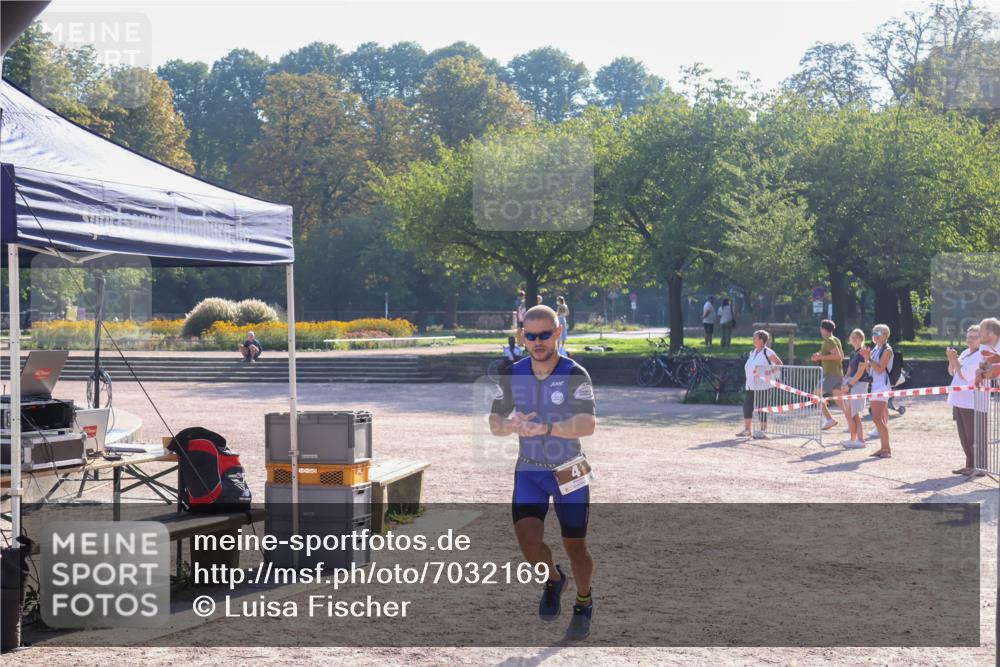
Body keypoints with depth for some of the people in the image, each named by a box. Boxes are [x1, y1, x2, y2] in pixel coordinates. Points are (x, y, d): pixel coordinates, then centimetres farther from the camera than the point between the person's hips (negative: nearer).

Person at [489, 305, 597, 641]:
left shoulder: (575, 375, -16)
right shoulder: (513, 375, -3)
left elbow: (588, 424, -29)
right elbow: (494, 422, 2)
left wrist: (545, 428, -44)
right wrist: (510, 425, -23)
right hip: (529, 471, 3)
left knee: (575, 547, 4)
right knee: (527, 536, -15)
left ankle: (584, 604, 33)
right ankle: (553, 579, 18)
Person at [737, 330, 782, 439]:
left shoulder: (767, 352, -9)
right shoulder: (752, 352, 14)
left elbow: (779, 364, -8)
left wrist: (770, 372, -17)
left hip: (762, 386, -7)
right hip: (750, 385, 7)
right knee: (747, 406, 3)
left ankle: (763, 429, 9)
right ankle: (747, 429, 10)